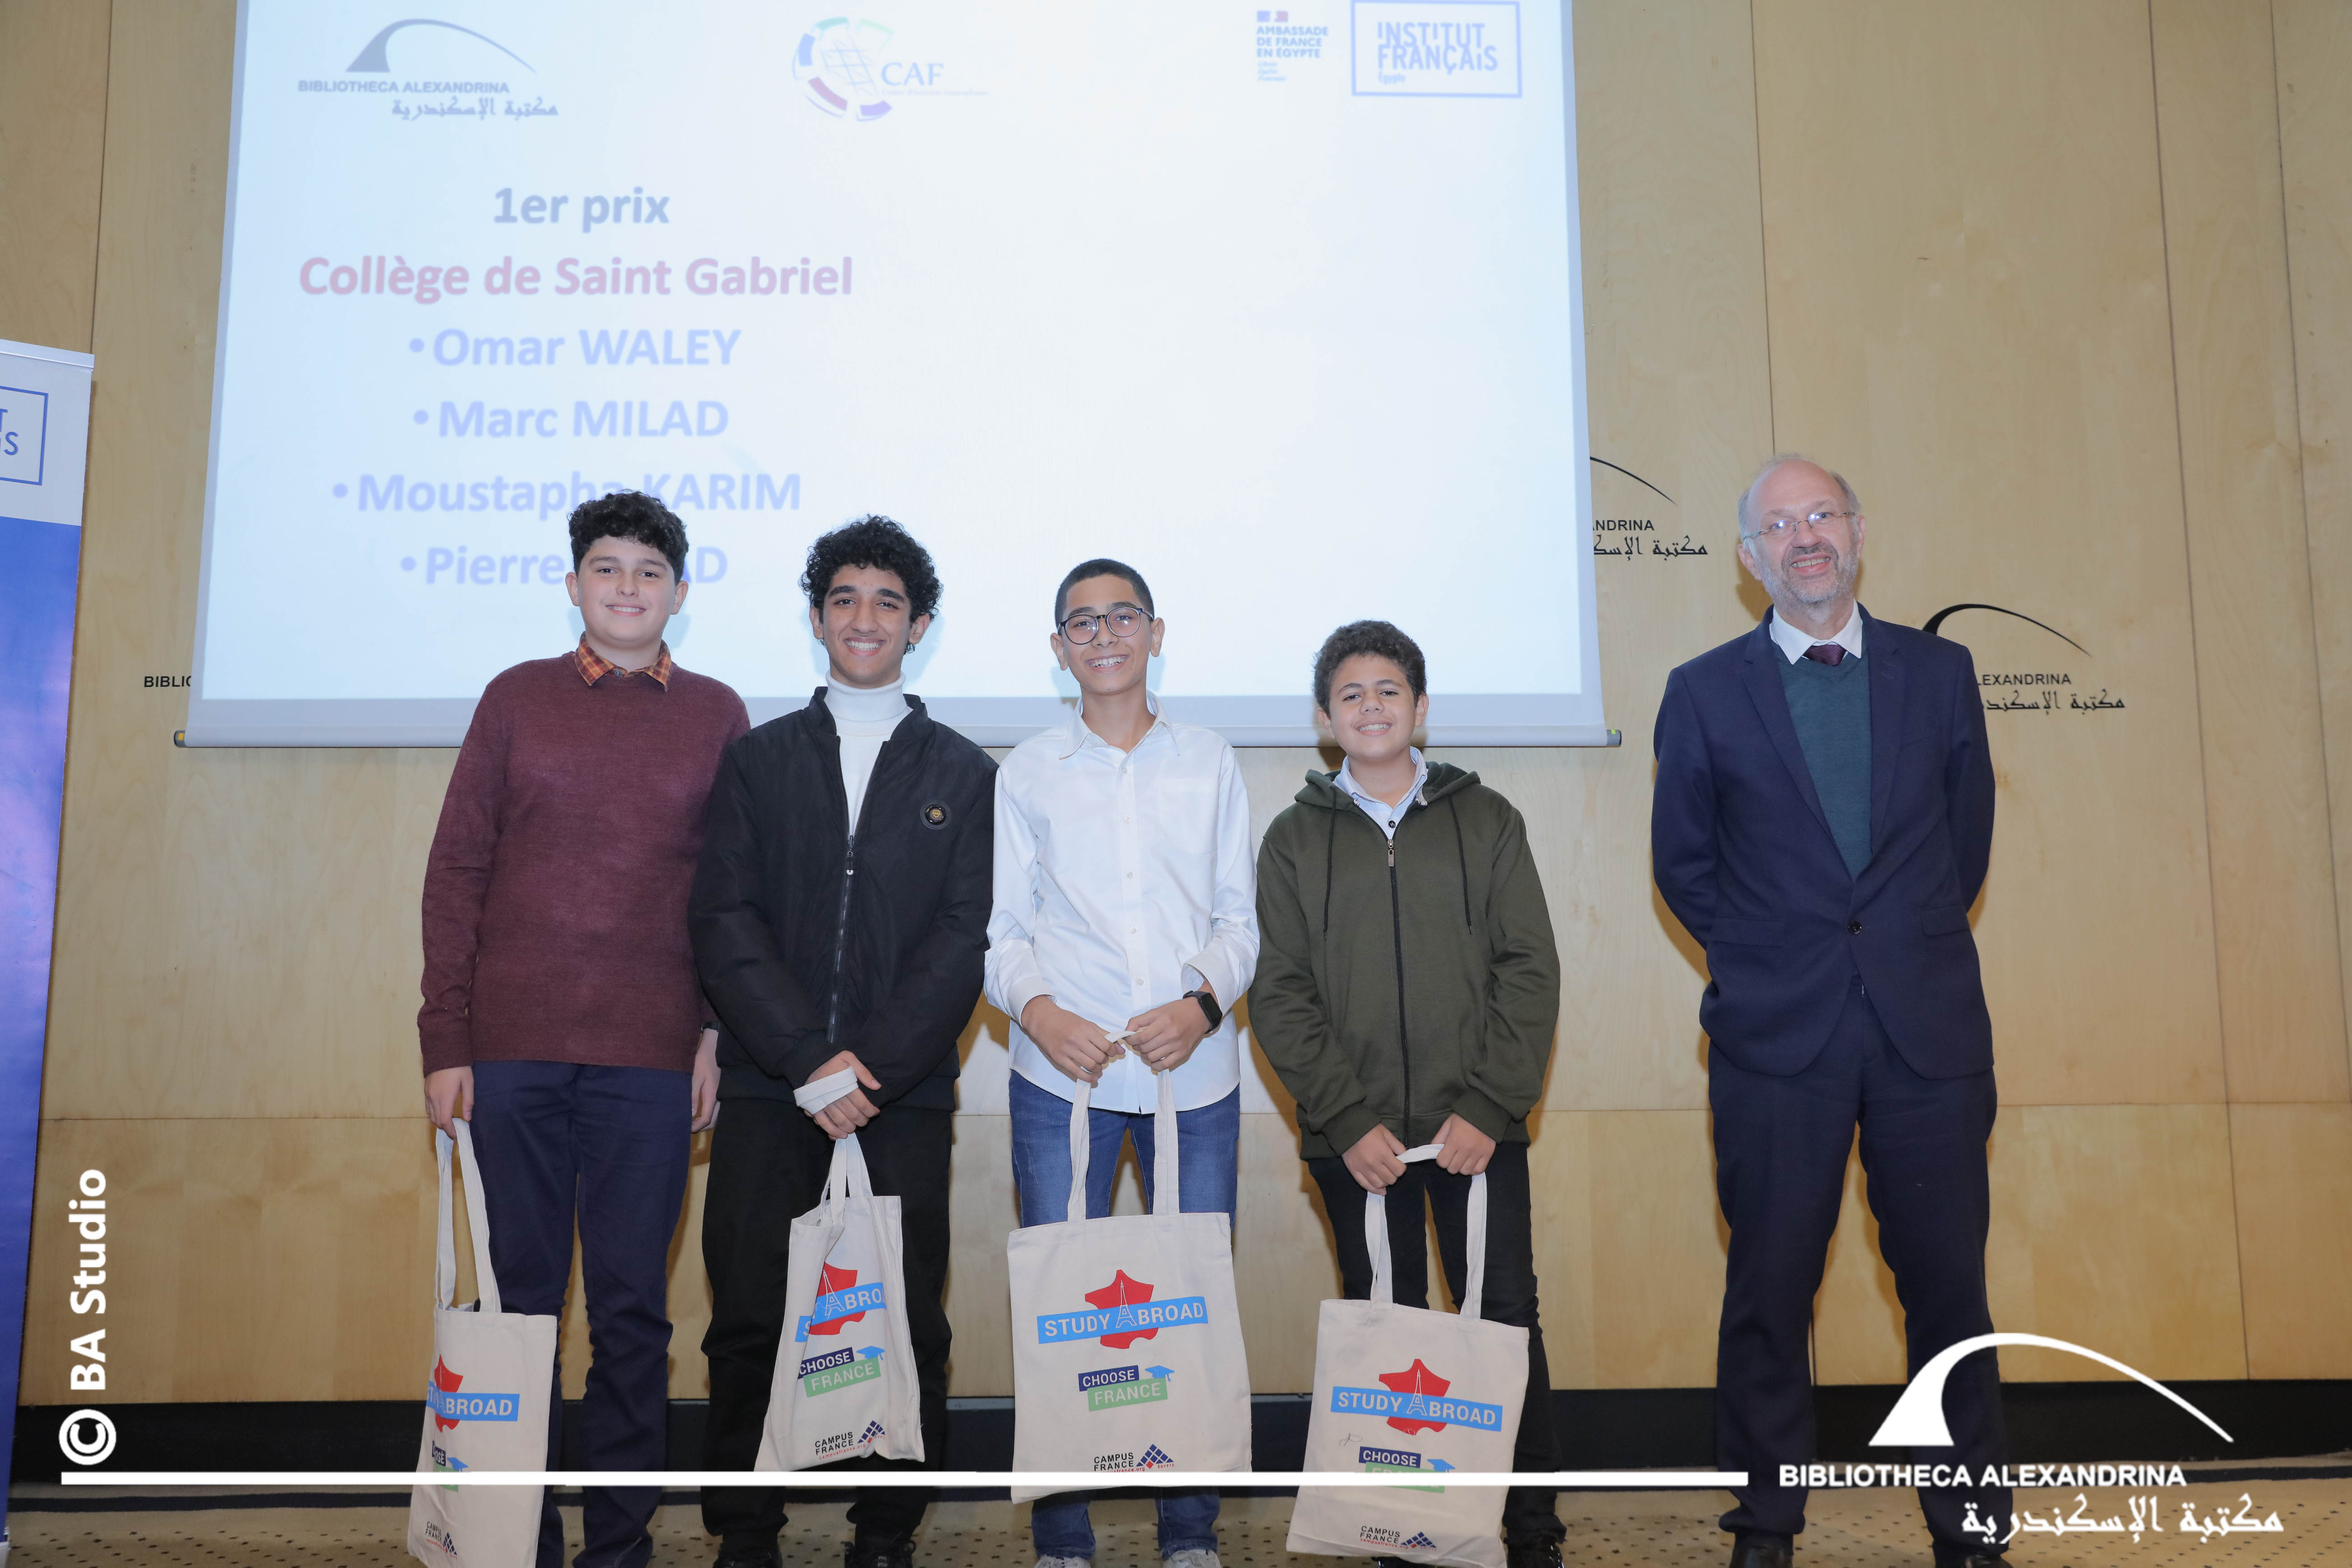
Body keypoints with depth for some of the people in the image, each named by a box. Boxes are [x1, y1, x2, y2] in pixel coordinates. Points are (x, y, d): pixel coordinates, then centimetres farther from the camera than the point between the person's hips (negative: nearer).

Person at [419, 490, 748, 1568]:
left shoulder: (716, 714, 9)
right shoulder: (518, 698, 8)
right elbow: (456, 870, 6)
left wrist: (724, 1035, 0)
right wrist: (445, 1041, 0)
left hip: (650, 1055, 0)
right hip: (514, 1046, 0)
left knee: (631, 1306, 4)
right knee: (519, 1295, 7)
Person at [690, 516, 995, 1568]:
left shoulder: (964, 774, 11)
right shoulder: (756, 762, 13)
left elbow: (966, 936, 1)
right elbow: (725, 926, 2)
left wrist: (873, 1063, -11)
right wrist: (807, 1058, -10)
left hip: (905, 1094, 0)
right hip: (766, 1090, 1)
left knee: (906, 1326, -1)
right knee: (750, 1323, 0)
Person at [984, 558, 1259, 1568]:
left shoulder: (1210, 765, 12)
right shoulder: (1028, 772, 10)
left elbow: (1239, 915, 10)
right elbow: (1002, 926, 7)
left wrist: (1204, 1002, -8)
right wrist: (1038, 1010, -11)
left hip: (1194, 1071, 1)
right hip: (1063, 1076, -1)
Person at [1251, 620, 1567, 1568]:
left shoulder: (1485, 820, 8)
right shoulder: (1296, 838, 8)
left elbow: (1530, 970, 2)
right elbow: (1279, 995, 2)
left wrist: (1490, 1107, -9)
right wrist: (1349, 1119, -8)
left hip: (1479, 1129, 0)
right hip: (1356, 1140, 0)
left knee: (1506, 1319, 0)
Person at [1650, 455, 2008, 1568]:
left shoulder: (1939, 671, 8)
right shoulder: (1705, 693, 3)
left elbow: (1968, 830, 16)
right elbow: (1683, 862, 9)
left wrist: (1914, 939, 12)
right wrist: (1764, 958, 6)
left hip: (1928, 1025, 1)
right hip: (1778, 1032, -1)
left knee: (1948, 1281, 6)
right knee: (1771, 1288, 5)